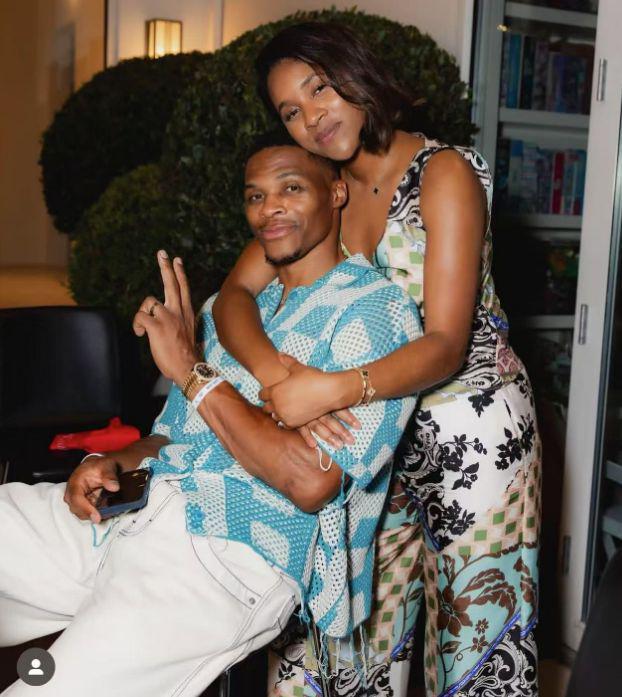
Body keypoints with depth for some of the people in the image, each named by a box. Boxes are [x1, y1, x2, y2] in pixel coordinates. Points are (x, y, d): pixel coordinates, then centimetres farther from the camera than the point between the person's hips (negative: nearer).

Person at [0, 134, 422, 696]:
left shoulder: (376, 310, -4)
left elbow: (311, 483, -16)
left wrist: (192, 370, -12)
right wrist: (115, 464, 2)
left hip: (229, 555, -8)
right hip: (129, 514, 8)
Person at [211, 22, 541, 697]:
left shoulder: (444, 172, -15)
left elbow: (445, 344, -22)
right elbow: (234, 294, -8)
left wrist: (332, 390, -36)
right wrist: (275, 374, -29)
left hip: (469, 422, -5)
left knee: (478, 619, 8)